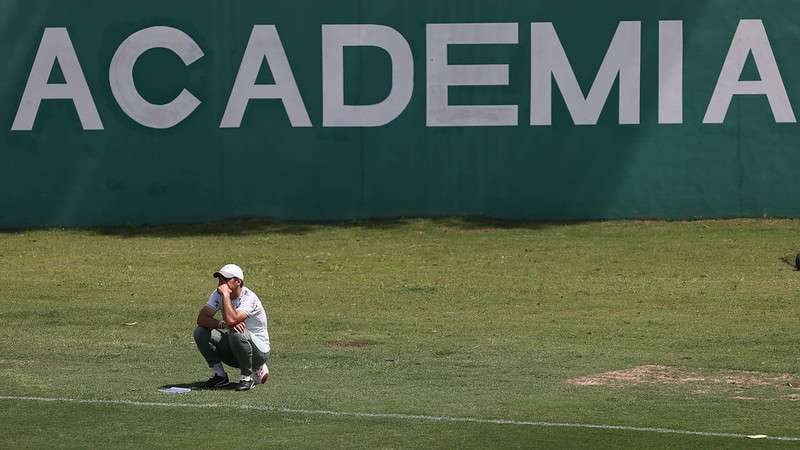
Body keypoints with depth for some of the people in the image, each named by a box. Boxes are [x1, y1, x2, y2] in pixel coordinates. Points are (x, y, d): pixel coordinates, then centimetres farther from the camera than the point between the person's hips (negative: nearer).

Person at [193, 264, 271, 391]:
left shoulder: (249, 298, -23)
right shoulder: (218, 295, -2)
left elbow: (231, 320, -39)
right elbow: (201, 318, -14)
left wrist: (226, 294, -31)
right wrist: (223, 324, -31)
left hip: (259, 351, -6)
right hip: (232, 351, 6)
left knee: (236, 334, -38)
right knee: (200, 332, -12)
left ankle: (248, 376, -16)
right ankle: (220, 375, -2)